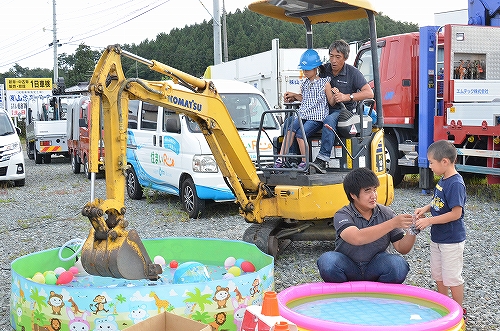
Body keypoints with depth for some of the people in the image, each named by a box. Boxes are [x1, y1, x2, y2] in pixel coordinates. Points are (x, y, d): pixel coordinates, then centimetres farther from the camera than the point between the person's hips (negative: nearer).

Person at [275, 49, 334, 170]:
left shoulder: (324, 83, 1)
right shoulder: (304, 83, 18)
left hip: (317, 118, -5)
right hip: (302, 115, 5)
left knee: (300, 134, -26)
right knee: (290, 131, -22)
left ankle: (305, 161, -13)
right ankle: (281, 158, -25)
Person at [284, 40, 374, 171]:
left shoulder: (353, 73, -2)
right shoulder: (323, 71, 10)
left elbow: (369, 93, -13)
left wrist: (346, 97, -25)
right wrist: (295, 97, 3)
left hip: (343, 111, -5)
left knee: (329, 120, -40)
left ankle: (322, 159, -40)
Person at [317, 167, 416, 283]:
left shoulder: (386, 213, -3)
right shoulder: (342, 216, -15)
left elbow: (402, 249, -4)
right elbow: (357, 238, -37)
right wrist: (393, 223, -40)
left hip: (374, 270, 2)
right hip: (349, 270, -2)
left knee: (399, 265, -29)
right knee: (327, 261, -33)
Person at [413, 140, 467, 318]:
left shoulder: (456, 184, -24)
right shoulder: (443, 180, 4)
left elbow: (455, 213, -27)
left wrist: (429, 221, -25)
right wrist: (425, 208, -2)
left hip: (451, 240, -9)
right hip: (437, 237, 9)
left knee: (452, 277, 3)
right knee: (438, 275, 19)